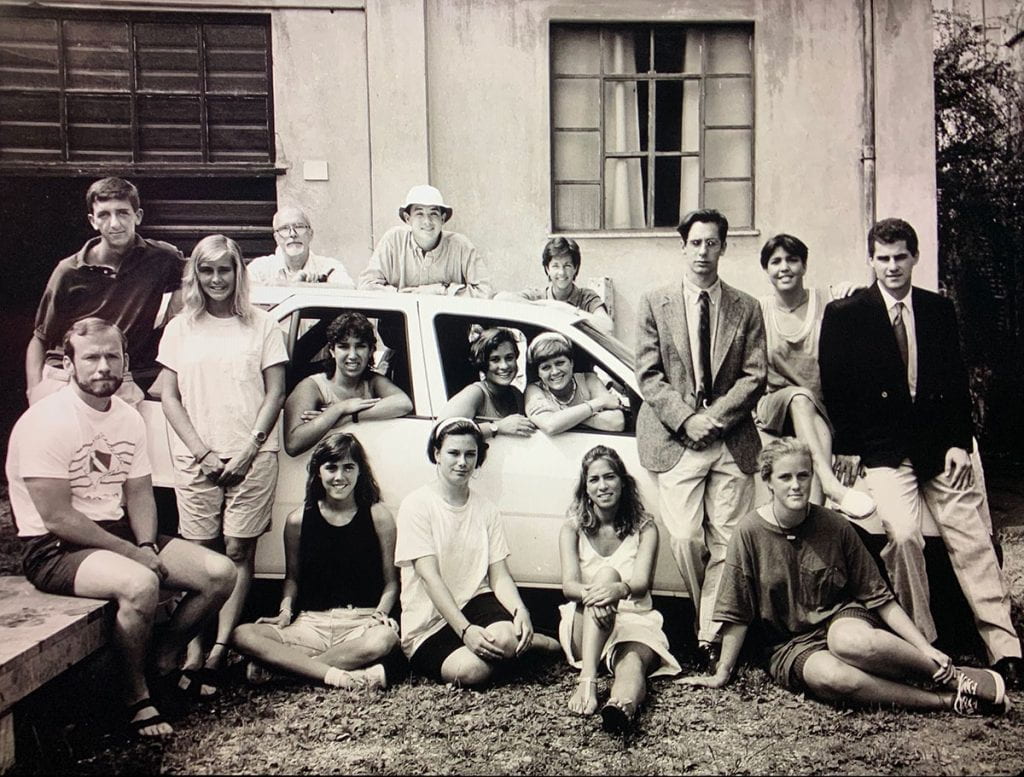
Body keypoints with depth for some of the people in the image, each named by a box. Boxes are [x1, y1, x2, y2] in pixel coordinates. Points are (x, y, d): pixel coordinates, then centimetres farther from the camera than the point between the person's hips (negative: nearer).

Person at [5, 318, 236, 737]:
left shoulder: (129, 418, 7)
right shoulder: (48, 421, -17)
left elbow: (139, 493, 10)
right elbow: (56, 518, -20)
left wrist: (147, 545, -10)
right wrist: (133, 553, -18)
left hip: (117, 532, 8)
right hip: (54, 548, -7)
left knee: (221, 573, -7)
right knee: (140, 584, -36)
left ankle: (163, 658, 15)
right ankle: (137, 699, -12)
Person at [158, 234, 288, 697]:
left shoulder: (261, 326, 6)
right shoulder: (181, 329, 11)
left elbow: (275, 393, 3)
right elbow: (169, 398, 7)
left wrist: (249, 449, -7)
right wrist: (202, 451, -5)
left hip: (251, 456, -1)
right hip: (195, 458, 1)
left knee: (238, 552, -2)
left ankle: (218, 650, 1)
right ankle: (194, 650, 0)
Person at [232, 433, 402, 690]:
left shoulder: (378, 516, 2)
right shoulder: (298, 520, 7)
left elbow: (391, 582, 5)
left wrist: (381, 612, -14)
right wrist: (285, 611, 0)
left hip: (361, 623, -1)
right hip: (311, 622, 2)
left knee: (384, 639, -38)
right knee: (241, 635, -23)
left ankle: (284, 664, -23)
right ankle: (339, 676, -30)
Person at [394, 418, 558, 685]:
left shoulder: (486, 509, 8)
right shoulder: (416, 505, -7)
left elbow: (499, 575, 2)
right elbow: (430, 577, -15)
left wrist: (520, 610, -20)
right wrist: (465, 630, -26)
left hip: (475, 602, 3)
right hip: (428, 623, -2)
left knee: (505, 636, -32)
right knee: (471, 669, -31)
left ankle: (535, 641, 0)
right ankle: (521, 643, -3)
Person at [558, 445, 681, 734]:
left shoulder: (644, 527, 6)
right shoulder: (573, 529, 7)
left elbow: (641, 583, -10)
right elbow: (568, 585, -8)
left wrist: (620, 589, -36)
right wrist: (591, 593, -34)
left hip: (635, 619, 0)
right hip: (583, 628, 0)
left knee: (632, 660, -37)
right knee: (607, 572, -31)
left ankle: (623, 706, -74)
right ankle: (588, 679, -50)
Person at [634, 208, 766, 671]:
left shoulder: (746, 309, 11)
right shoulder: (655, 304, 8)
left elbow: (754, 377, 4)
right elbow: (649, 375, 2)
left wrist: (715, 416, -10)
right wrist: (685, 419, -11)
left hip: (732, 441, 1)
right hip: (675, 438, -1)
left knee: (728, 542, -2)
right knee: (685, 538, -8)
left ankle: (711, 637, 8)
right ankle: (707, 625, 14)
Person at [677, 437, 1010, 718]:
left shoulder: (834, 526, -4)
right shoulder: (750, 532, -10)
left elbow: (877, 595, 1)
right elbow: (737, 614, -3)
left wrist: (925, 648, -7)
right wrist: (722, 674, 0)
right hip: (789, 644, -1)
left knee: (850, 641, -37)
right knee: (829, 676, -36)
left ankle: (952, 676, -19)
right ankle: (947, 701, -25)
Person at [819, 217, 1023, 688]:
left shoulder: (939, 310, 12)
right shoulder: (844, 315, 3)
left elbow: (957, 381, 11)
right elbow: (835, 389, 3)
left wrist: (959, 442, 0)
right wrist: (848, 448, -2)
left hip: (941, 445, 3)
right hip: (882, 449, -3)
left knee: (972, 537, -7)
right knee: (903, 533, -22)